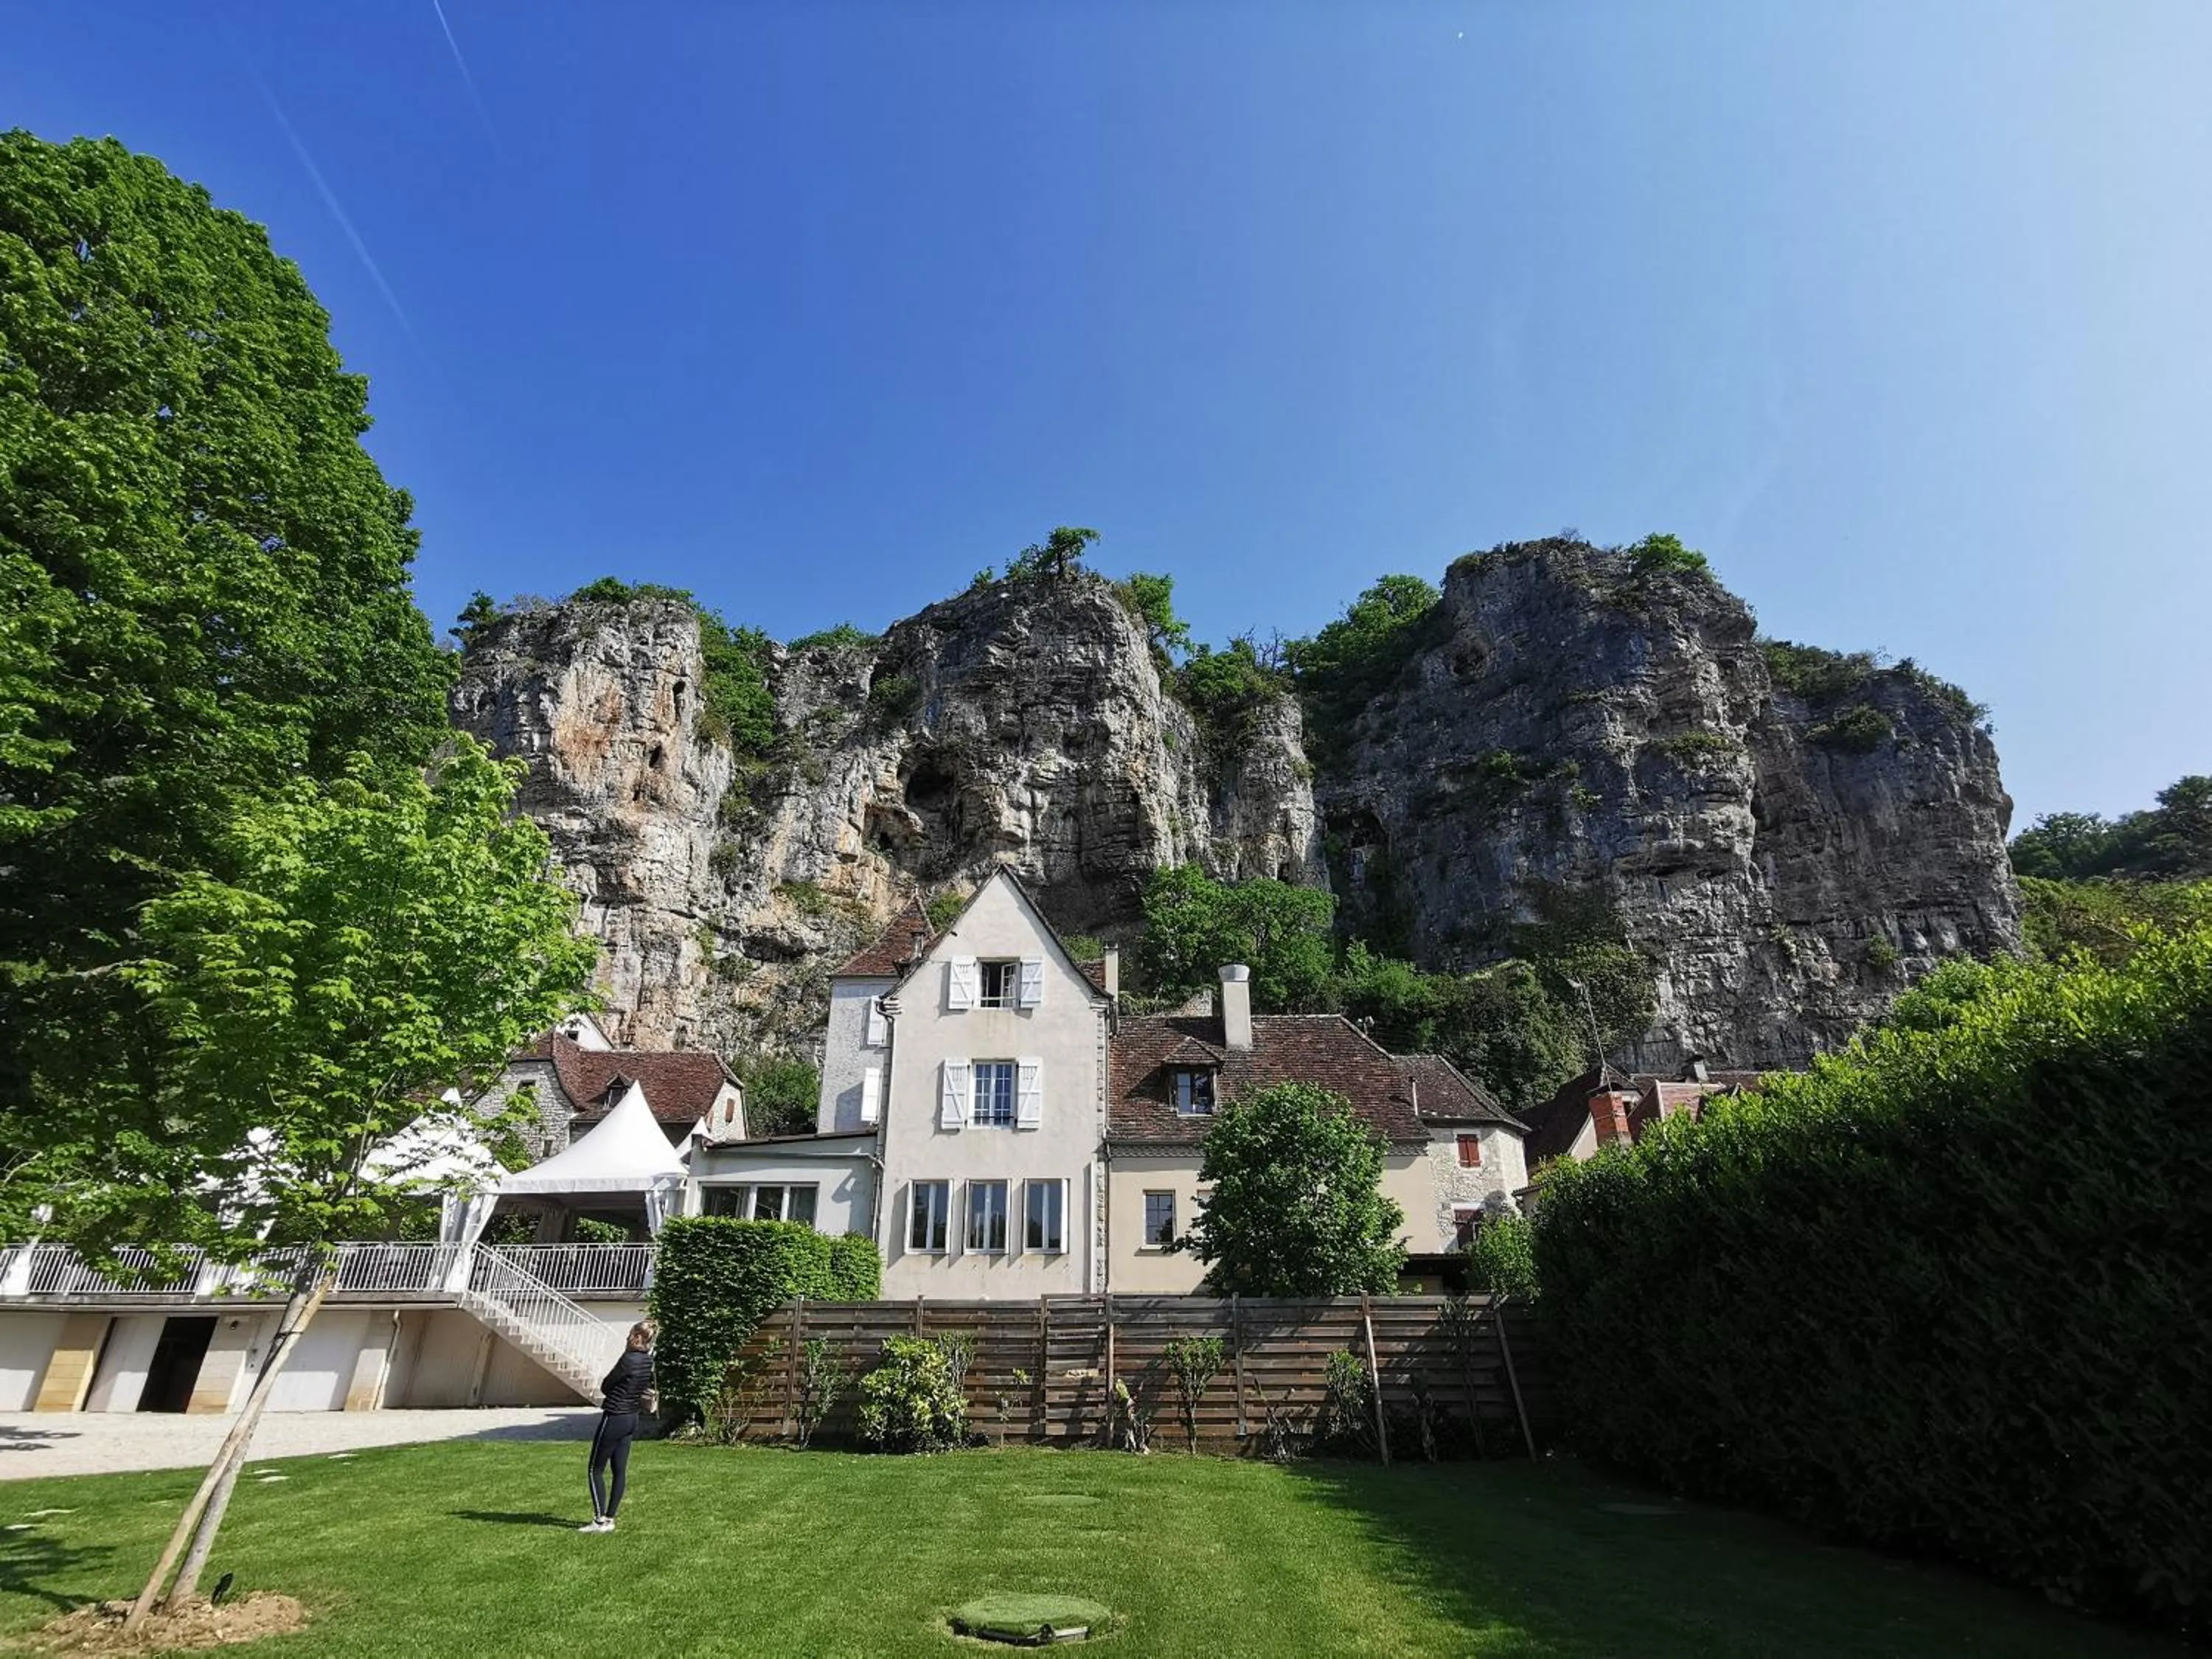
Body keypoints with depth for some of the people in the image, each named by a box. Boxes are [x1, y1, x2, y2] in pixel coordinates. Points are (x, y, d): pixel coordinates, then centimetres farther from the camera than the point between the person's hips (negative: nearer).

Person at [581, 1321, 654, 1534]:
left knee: (595, 1470, 3)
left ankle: (600, 1520, 3)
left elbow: (605, 1387, -10)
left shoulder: (628, 1360, -23)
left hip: (614, 1418, -8)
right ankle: (609, 1518, 18)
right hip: (632, 1418, 8)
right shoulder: (648, 1361, 2)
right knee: (619, 1471, 12)